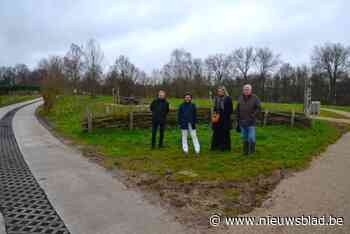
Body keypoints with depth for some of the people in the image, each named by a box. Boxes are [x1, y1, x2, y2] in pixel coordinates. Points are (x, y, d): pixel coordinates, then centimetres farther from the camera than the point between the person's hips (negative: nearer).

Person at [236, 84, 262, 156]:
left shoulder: (255, 98, -4)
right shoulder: (240, 98, 6)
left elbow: (259, 108, -6)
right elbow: (237, 110, 12)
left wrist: (253, 116, -15)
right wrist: (238, 119, 9)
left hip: (251, 122, -3)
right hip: (242, 122, 3)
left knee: (251, 138, -8)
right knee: (245, 138, 10)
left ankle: (252, 150, 15)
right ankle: (245, 151, 22)